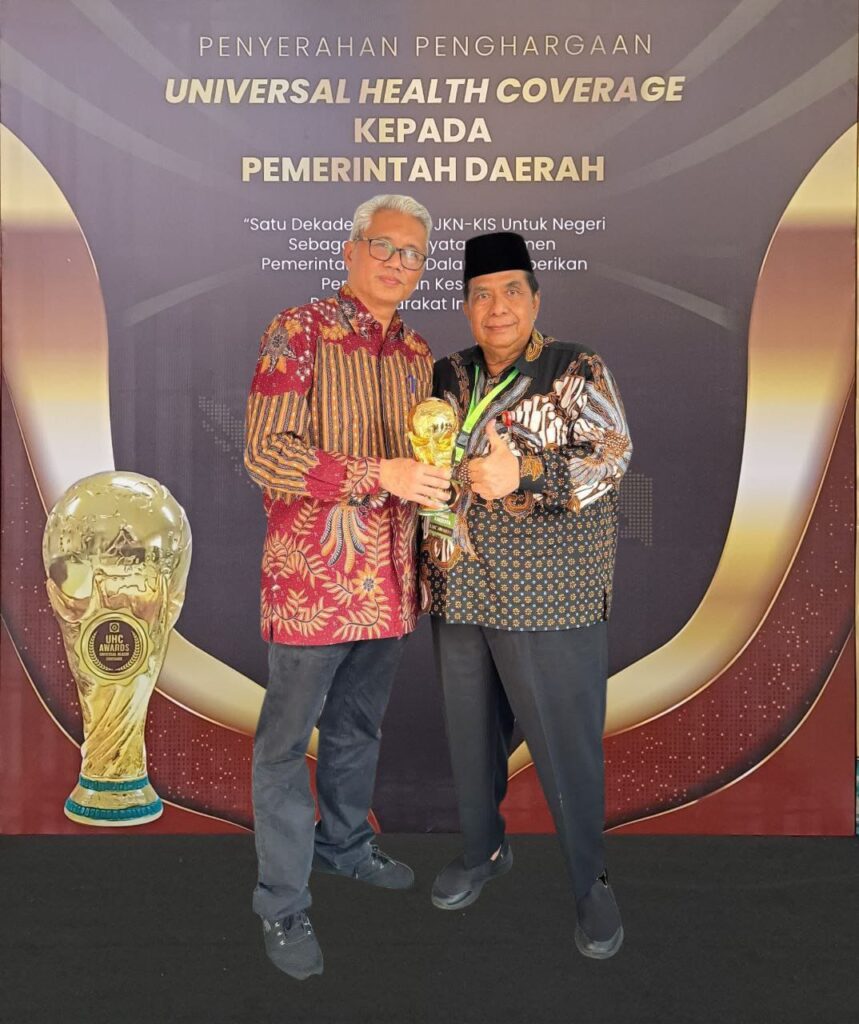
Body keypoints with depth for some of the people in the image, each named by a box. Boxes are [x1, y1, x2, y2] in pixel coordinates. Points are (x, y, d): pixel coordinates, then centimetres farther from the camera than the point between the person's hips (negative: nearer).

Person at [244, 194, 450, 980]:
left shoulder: (417, 353, 10)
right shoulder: (297, 332, -9)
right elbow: (266, 453, -18)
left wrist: (437, 483, 0)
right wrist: (381, 474, -25)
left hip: (390, 580, 6)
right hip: (312, 578, -6)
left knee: (360, 724, 21)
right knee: (288, 738, 6)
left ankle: (345, 843, 43)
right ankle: (283, 903, 21)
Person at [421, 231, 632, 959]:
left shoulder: (577, 371, -4)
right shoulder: (449, 376, 10)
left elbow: (610, 455, -16)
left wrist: (524, 475, -30)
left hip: (548, 598, -4)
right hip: (459, 592, 5)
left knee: (567, 742, 4)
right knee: (471, 732, 17)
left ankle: (591, 880, 26)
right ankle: (484, 849, 40)